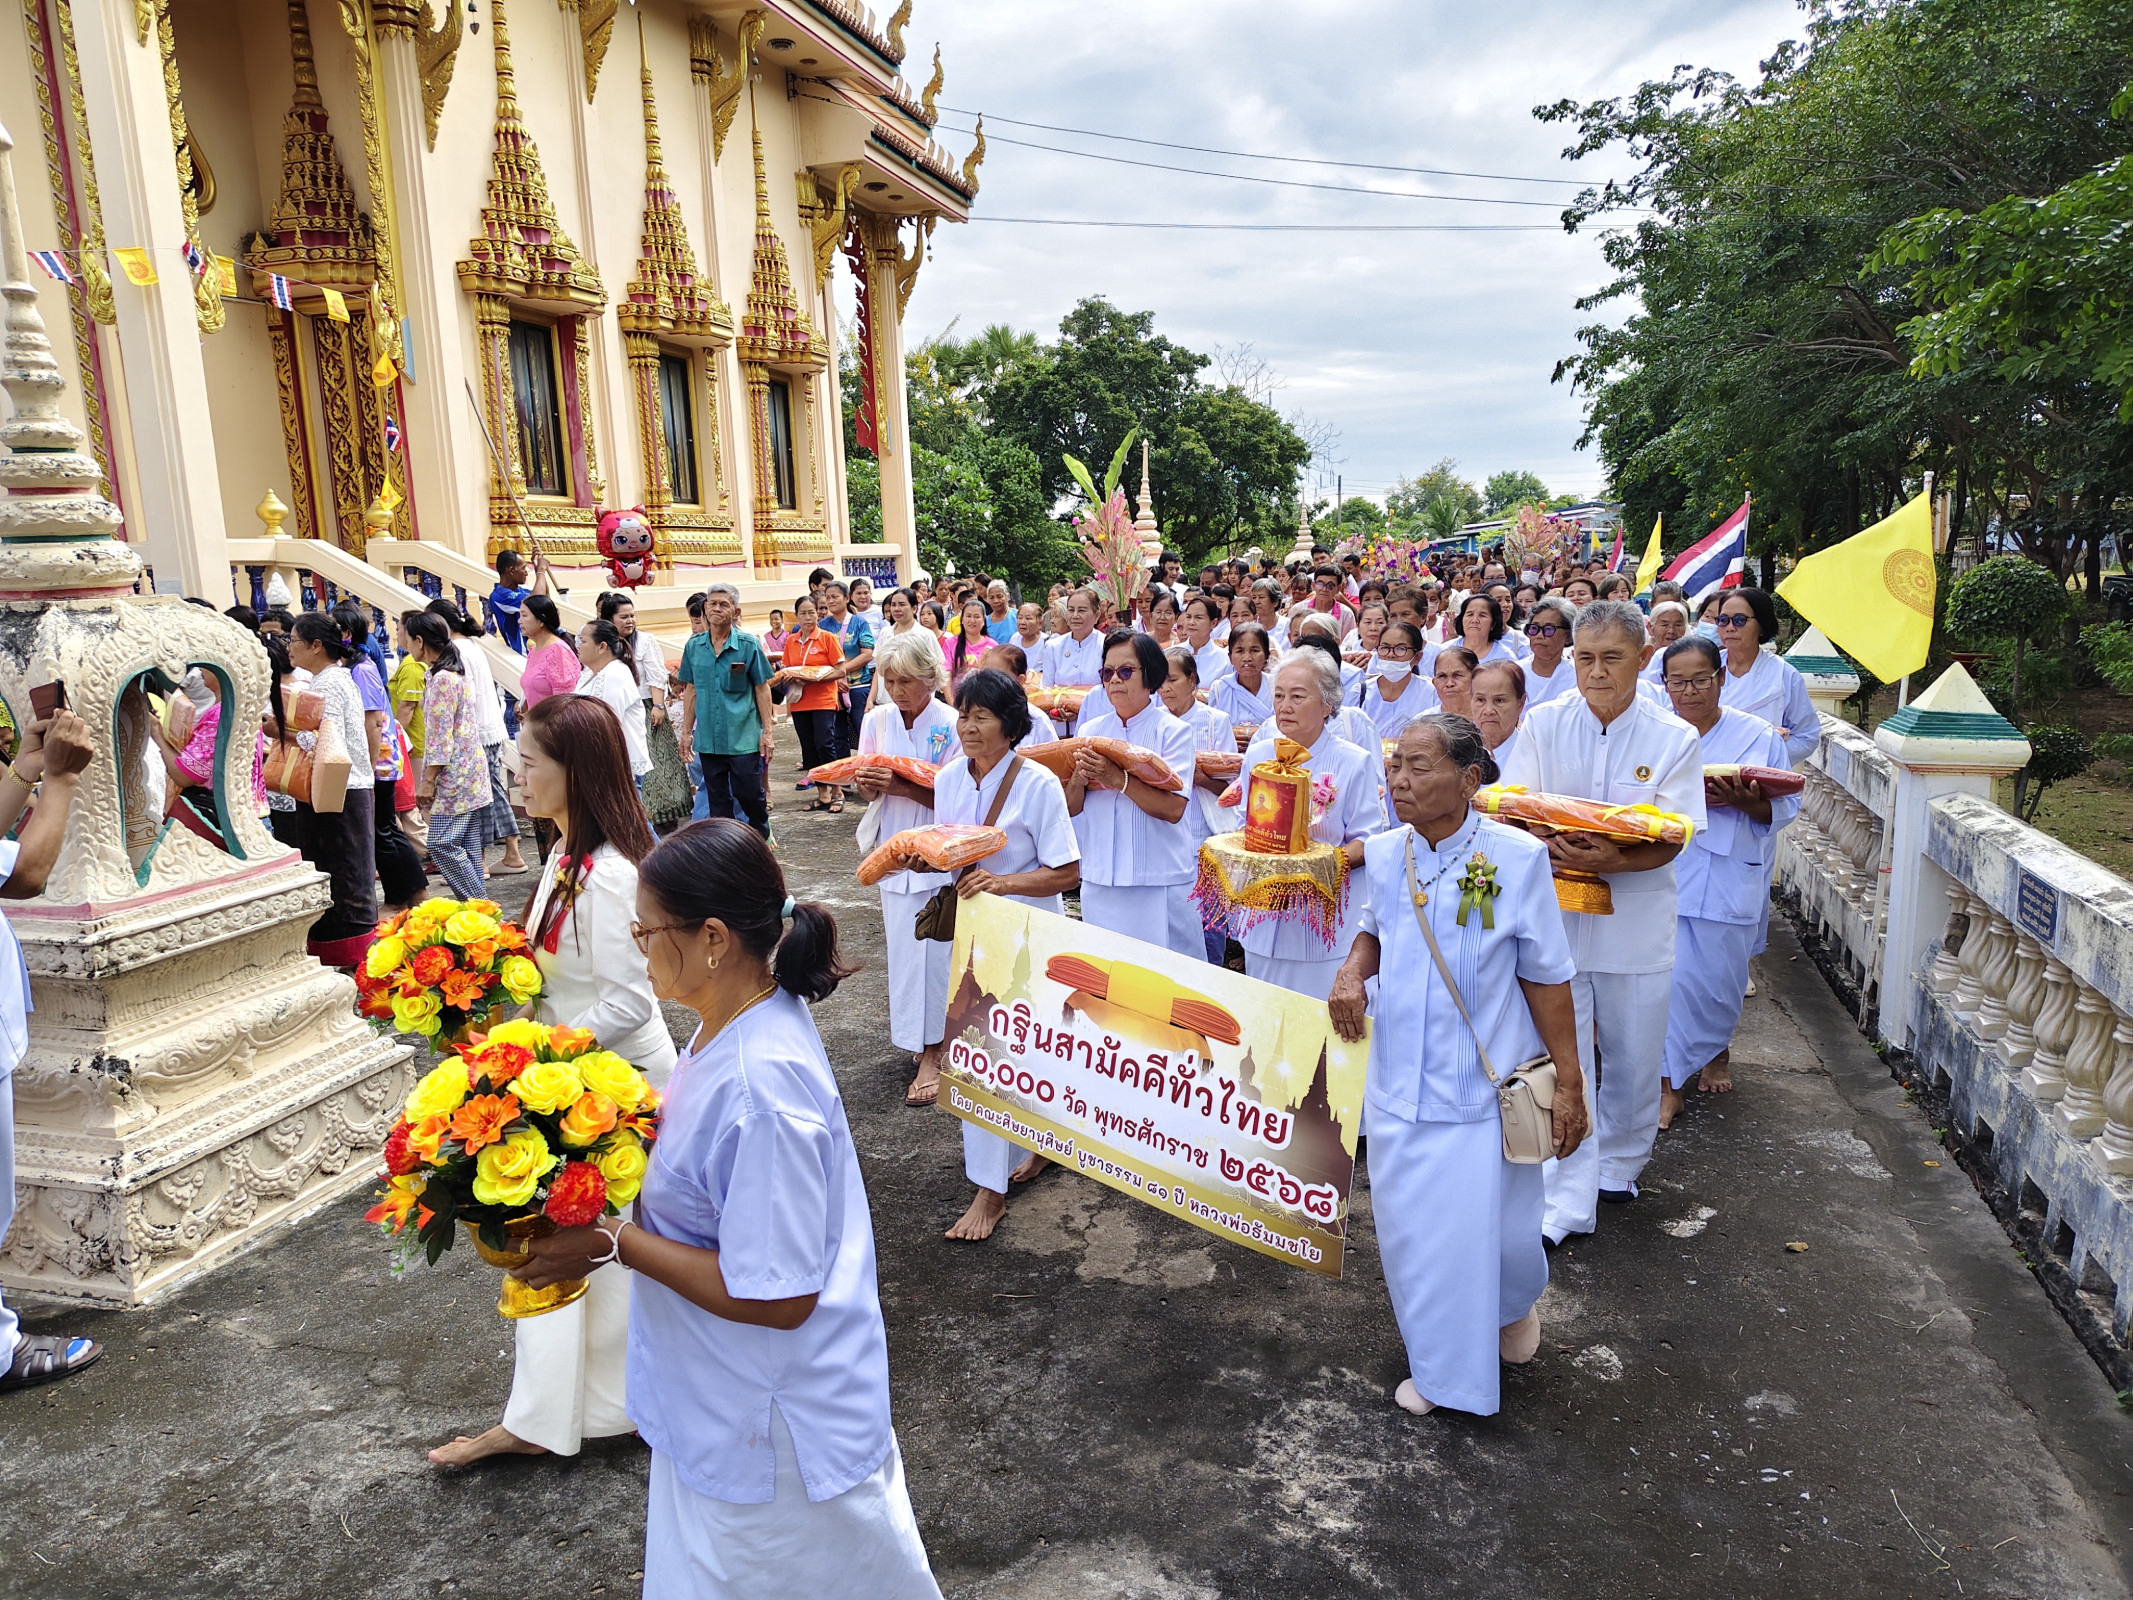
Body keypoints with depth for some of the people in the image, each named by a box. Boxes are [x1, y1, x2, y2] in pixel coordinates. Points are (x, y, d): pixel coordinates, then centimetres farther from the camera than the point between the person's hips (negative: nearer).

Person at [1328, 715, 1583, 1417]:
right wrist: (1352, 969, -6)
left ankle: (1515, 1301, 45)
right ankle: (1439, 1364, 37)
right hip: (1399, 1079, 4)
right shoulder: (1384, 854, -3)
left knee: (1495, 1228, 6)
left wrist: (1568, 1083, -4)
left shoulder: (1516, 856, -14)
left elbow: (1545, 976, -7)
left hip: (1484, 1082, -3)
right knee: (1408, 1228, 11)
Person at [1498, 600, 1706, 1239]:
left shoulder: (1674, 738, -2)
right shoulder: (1542, 724, 0)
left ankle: (1618, 1164, 40)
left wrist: (1612, 859, -27)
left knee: (1635, 1058, 13)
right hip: (1552, 913, 0)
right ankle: (1567, 1202, 8)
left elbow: (1671, 840, -8)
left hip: (1636, 918, 1)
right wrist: (1549, 846, -23)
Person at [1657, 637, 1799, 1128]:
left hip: (1728, 880, 1)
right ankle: (1668, 1082, 6)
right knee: (1669, 976, -4)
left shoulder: (1759, 736, 2)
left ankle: (1716, 1052, 40)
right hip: (1663, 874, 0)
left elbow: (1784, 807, 2)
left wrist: (1742, 801, -18)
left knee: (1720, 979, 10)